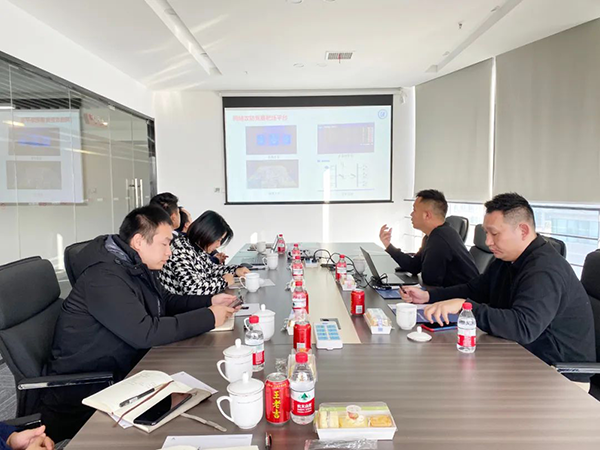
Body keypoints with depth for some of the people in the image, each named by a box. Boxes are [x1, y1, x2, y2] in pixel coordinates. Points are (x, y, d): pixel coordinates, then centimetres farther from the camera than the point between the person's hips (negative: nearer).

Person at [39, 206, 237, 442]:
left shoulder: (137, 267, 2)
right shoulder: (105, 277, -27)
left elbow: (165, 302, 14)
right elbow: (144, 333, -33)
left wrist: (210, 301, 0)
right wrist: (208, 318, -26)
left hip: (118, 374, 8)